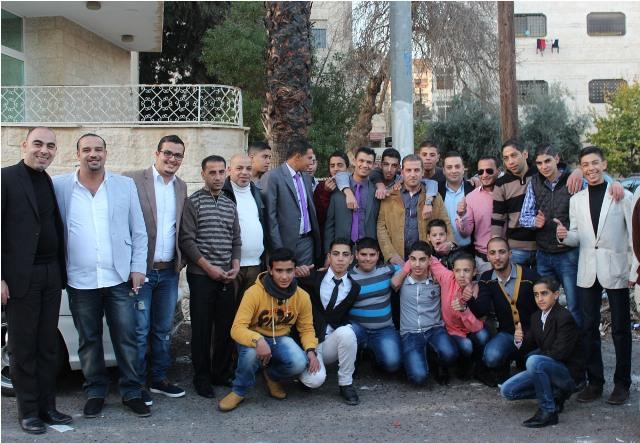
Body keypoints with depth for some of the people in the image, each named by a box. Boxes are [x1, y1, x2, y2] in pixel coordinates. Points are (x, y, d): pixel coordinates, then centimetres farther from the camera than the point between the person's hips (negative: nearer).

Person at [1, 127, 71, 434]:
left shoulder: (52, 184, 12)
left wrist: (62, 271, 10)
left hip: (52, 275, 6)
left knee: (47, 346, 11)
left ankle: (46, 406, 20)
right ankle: (28, 411, 15)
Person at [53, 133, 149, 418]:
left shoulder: (126, 185, 4)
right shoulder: (59, 187, 2)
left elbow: (138, 231, 5)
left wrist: (138, 267, 0)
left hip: (119, 277, 0)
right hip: (80, 280, 0)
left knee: (126, 338, 5)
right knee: (89, 340, 11)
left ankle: (132, 392, 17)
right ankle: (95, 392, 25)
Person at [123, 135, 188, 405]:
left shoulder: (181, 187, 11)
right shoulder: (133, 180, -6)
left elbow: (180, 229, 12)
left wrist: (180, 262, 3)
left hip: (169, 271, 5)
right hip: (142, 269, -5)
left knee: (164, 329, 14)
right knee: (140, 330, 2)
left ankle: (159, 379, 26)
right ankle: (138, 384, 14)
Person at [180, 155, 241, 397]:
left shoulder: (230, 204, 13)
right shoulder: (193, 202, -3)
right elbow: (187, 240, -9)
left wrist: (235, 266, 0)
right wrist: (209, 267, -13)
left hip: (226, 276, 5)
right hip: (201, 275, -5)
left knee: (227, 326, 6)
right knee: (202, 328, 1)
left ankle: (222, 373, 21)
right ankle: (202, 377, 13)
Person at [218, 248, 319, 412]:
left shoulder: (302, 297, -11)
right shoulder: (254, 292, -23)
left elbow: (306, 329, 2)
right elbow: (237, 328, -27)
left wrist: (311, 350, -18)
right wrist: (257, 341, -47)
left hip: (281, 340, 3)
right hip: (254, 339, -3)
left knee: (299, 364, -28)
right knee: (251, 351, -38)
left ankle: (271, 375, 9)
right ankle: (239, 391, -7)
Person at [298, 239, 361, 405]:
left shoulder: (354, 288, 3)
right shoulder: (313, 278, 0)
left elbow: (336, 319, 1)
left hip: (332, 343, 2)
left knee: (346, 332, -33)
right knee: (315, 379, -30)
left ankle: (346, 384, -13)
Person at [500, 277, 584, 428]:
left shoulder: (565, 317, -18)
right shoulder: (536, 317, 6)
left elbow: (560, 353, -24)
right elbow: (530, 346, 7)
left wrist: (536, 356, -11)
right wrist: (520, 341, -15)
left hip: (568, 372, -8)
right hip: (546, 368, 8)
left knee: (534, 361, -37)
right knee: (507, 390, -2)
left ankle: (547, 410, -23)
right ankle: (555, 393, 7)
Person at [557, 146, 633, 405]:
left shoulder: (623, 196, -1)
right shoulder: (576, 200, 9)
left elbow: (633, 235, -1)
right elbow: (577, 238, 11)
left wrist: (634, 270, -7)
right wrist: (565, 235, -12)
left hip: (615, 270, -3)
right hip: (587, 272, 3)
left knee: (620, 329, 4)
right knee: (589, 328, 8)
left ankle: (622, 383, 16)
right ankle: (594, 381, 19)